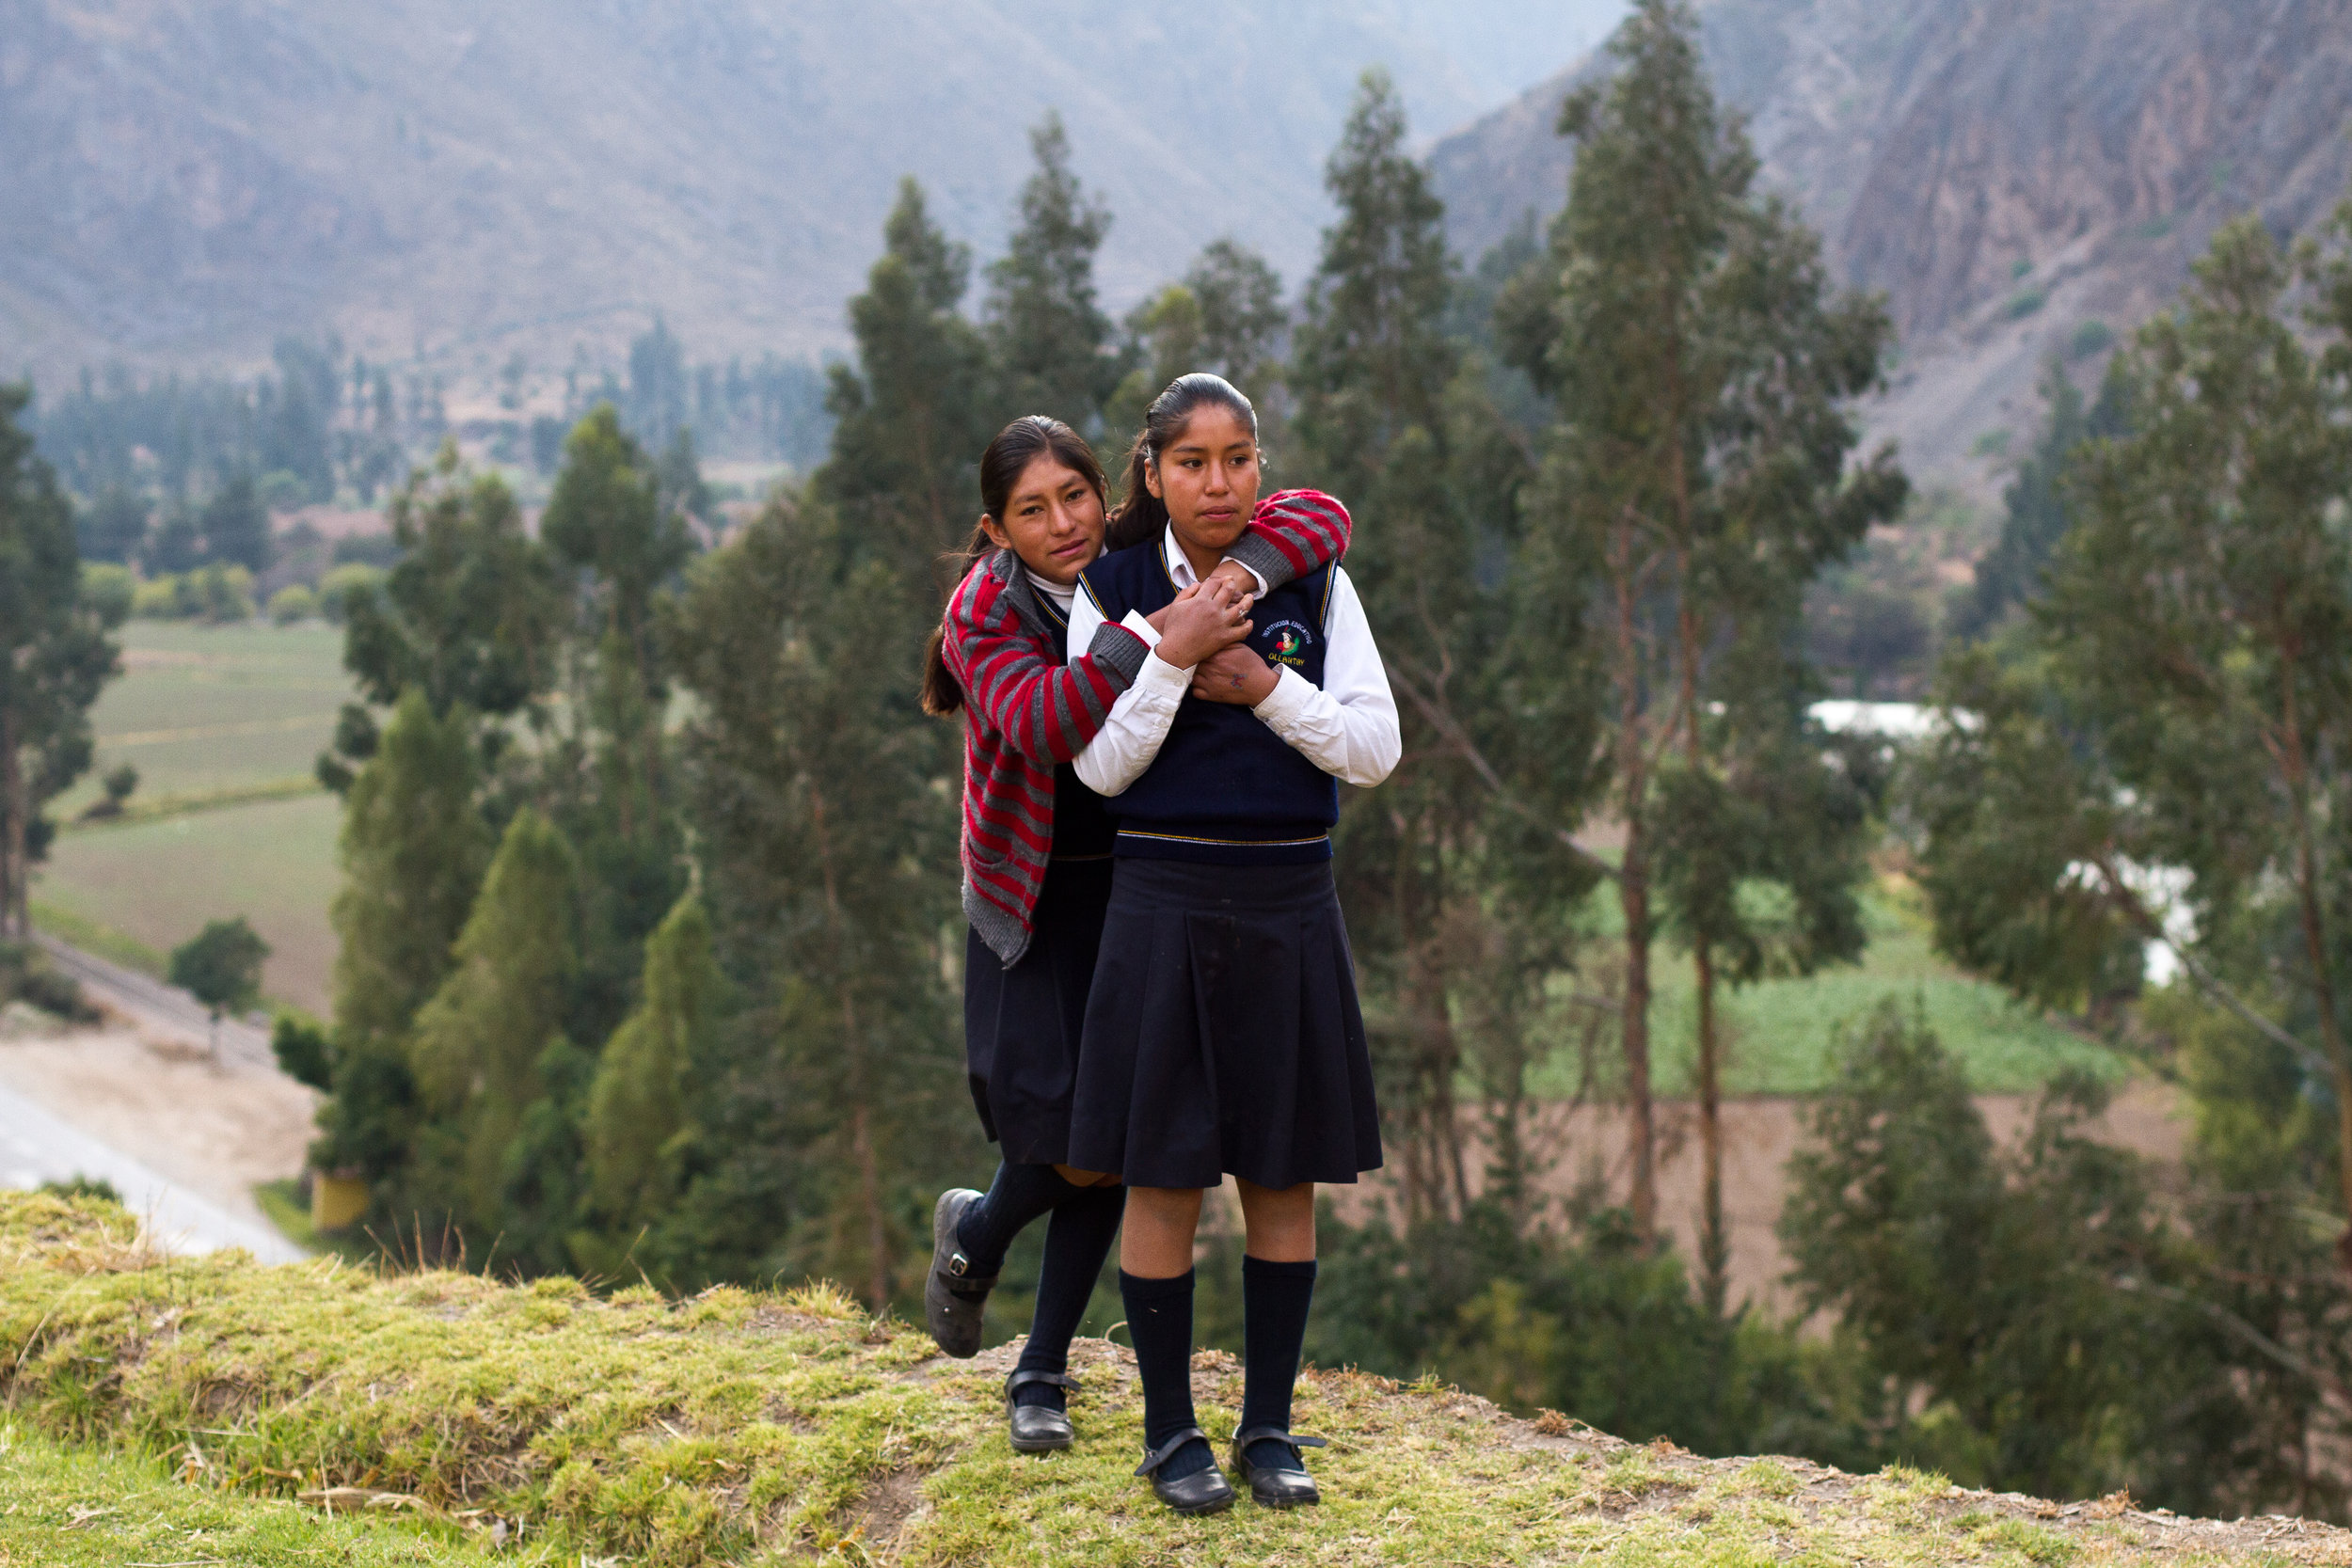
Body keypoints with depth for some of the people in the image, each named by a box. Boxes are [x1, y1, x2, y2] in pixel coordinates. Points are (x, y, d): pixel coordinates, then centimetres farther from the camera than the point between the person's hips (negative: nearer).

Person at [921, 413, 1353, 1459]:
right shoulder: (985, 609, -12)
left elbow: (1320, 517, -8)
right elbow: (1040, 721, -31)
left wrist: (1240, 575, -27)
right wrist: (1159, 644, -41)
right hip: (1036, 909, -3)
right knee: (1073, 1152, -9)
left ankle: (1042, 1372, 22)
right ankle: (975, 1231, 26)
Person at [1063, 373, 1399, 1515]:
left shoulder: (1314, 586, 3)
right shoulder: (1112, 592, 0)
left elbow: (1376, 750, -2)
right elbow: (1102, 766, -6)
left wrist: (1267, 688, -14)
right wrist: (1173, 654, -17)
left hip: (1289, 907, 2)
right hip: (1164, 903, -2)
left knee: (1283, 1179, 6)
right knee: (1164, 1179, 1)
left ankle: (1269, 1425, 17)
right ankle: (1170, 1432, 12)